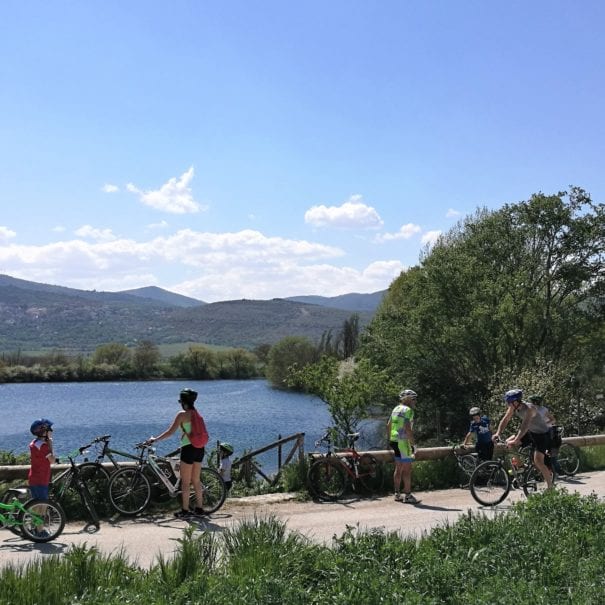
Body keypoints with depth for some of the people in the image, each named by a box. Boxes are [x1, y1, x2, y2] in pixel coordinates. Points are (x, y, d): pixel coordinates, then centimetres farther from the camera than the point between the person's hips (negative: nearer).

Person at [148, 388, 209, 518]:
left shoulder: (182, 414, -11)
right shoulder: (197, 414, 10)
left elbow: (170, 431, -14)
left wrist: (154, 439, -6)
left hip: (188, 449, -7)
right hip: (199, 449, 7)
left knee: (185, 482, 2)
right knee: (196, 480, 15)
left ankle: (185, 510, 7)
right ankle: (199, 508, 20)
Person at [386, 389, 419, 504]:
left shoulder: (396, 409, 15)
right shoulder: (407, 410, -13)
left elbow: (388, 425, 19)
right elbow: (408, 428, -21)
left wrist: (389, 440, 25)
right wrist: (414, 444, -16)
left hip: (395, 441, 9)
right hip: (403, 441, -9)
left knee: (398, 469, 15)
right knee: (407, 469, -5)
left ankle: (397, 494, 19)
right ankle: (408, 495, -3)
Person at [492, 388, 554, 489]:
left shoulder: (529, 408, -33)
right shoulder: (513, 407, -12)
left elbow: (524, 426, -42)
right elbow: (505, 419, -8)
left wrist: (516, 441, -51)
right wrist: (498, 433, -21)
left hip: (542, 434, -8)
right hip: (530, 432, 8)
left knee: (538, 460, -16)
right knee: (508, 442, -3)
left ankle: (550, 486, -4)